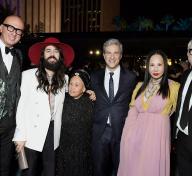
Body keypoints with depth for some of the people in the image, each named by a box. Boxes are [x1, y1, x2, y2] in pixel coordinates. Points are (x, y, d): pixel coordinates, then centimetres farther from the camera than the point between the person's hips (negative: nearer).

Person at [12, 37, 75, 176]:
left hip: (53, 133, 3)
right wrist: (20, 135, -11)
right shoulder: (28, 75, -6)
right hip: (31, 135, -3)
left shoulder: (65, 79, 7)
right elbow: (21, 106, -7)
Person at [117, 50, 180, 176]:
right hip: (136, 135, 4)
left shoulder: (174, 87, -3)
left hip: (157, 136, -3)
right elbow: (132, 111, 9)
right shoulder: (140, 86, 10)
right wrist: (127, 136, 0)